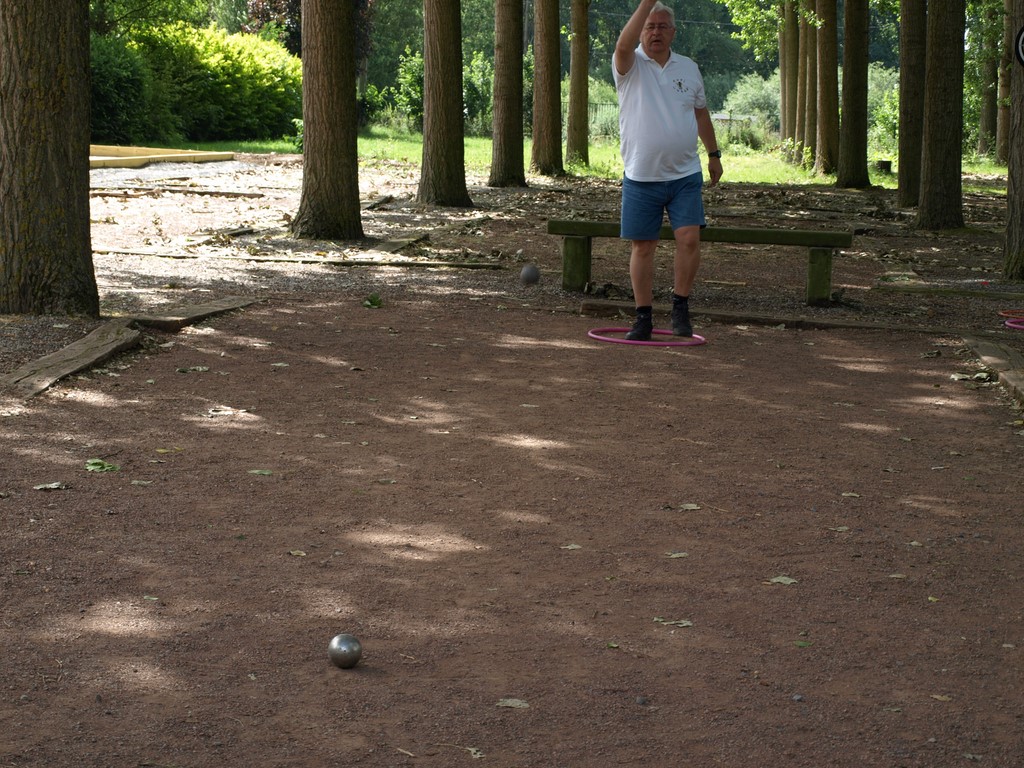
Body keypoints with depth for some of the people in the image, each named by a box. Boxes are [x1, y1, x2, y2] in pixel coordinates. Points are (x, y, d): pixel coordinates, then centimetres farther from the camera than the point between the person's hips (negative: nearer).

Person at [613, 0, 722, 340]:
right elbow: (624, 46, -27)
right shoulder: (630, 66, -2)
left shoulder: (689, 68, 10)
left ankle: (681, 308, 4)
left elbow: (701, 112, 23)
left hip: (685, 175, 2)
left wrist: (714, 153, 24)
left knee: (689, 238, -11)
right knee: (642, 247, 4)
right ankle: (644, 317, 13)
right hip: (640, 177, -2)